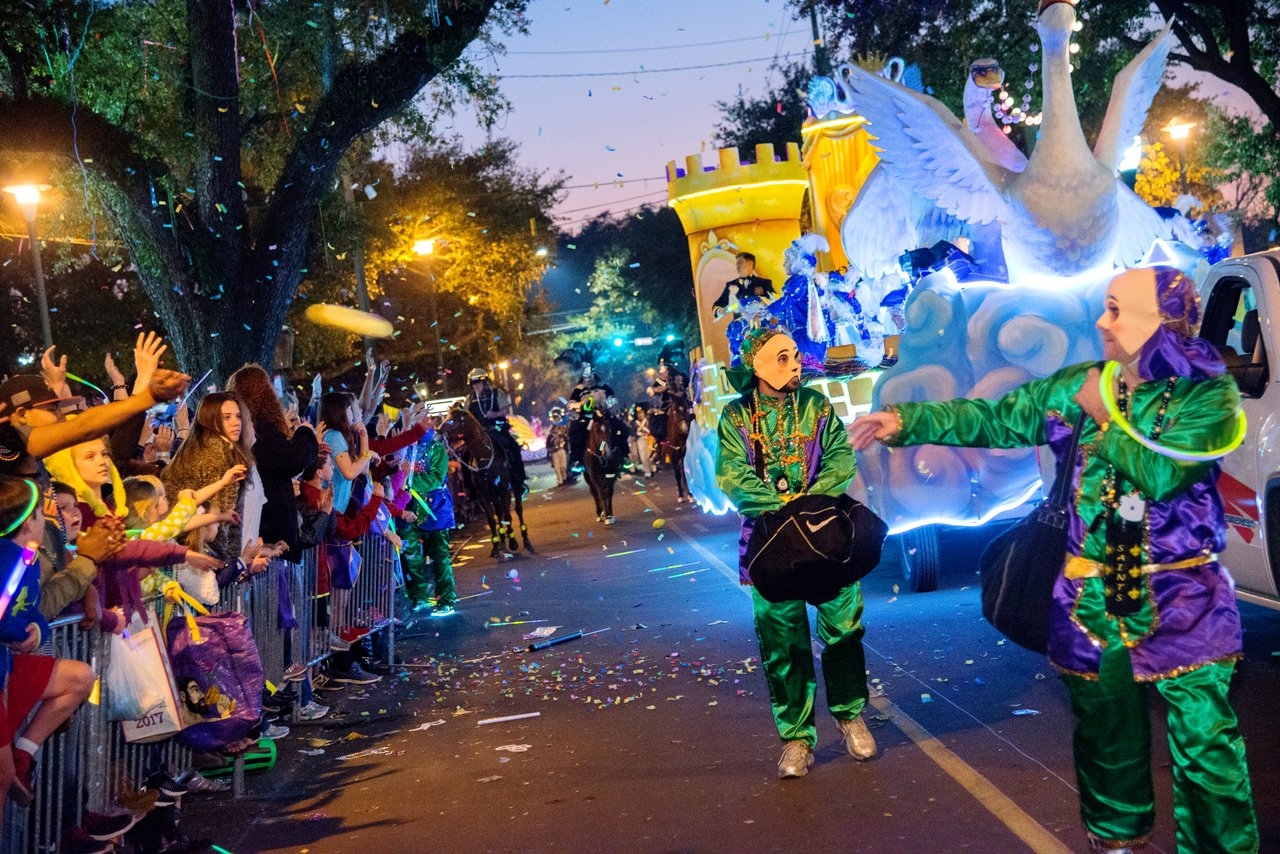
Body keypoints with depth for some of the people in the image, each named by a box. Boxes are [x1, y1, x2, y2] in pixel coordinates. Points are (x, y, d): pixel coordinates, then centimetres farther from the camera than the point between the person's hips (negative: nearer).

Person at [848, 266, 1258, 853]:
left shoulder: (1207, 393, -8)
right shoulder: (1077, 385, 5)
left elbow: (1161, 475, -22)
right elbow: (992, 420, 5)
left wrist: (1107, 417, -13)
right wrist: (904, 422, -2)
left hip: (1180, 604, -4)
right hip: (1092, 600, 4)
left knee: (1205, 744, -4)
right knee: (1104, 735, 17)